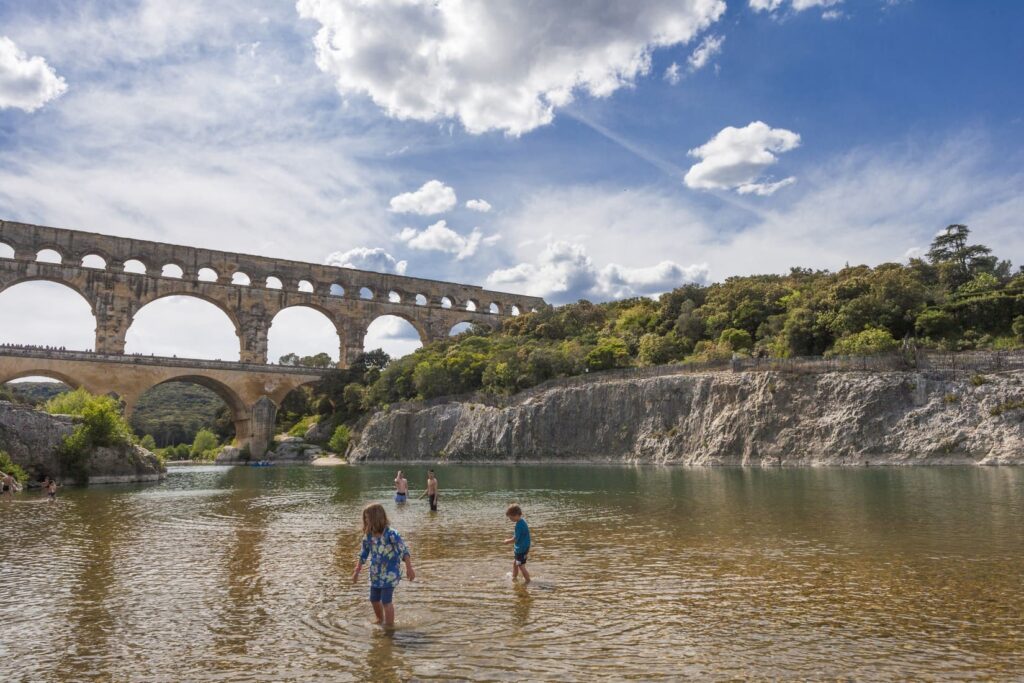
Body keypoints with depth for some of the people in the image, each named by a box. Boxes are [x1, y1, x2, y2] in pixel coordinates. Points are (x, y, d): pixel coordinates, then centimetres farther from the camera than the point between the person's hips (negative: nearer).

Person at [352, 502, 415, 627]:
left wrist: (409, 568, -18)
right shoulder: (368, 535, -3)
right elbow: (363, 554, 10)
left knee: (386, 600, -4)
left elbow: (404, 551, -18)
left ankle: (390, 625, 16)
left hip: (390, 573, -6)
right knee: (374, 599, 17)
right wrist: (357, 572, 15)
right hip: (376, 573, 7)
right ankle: (380, 620, 42)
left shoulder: (391, 534, -22)